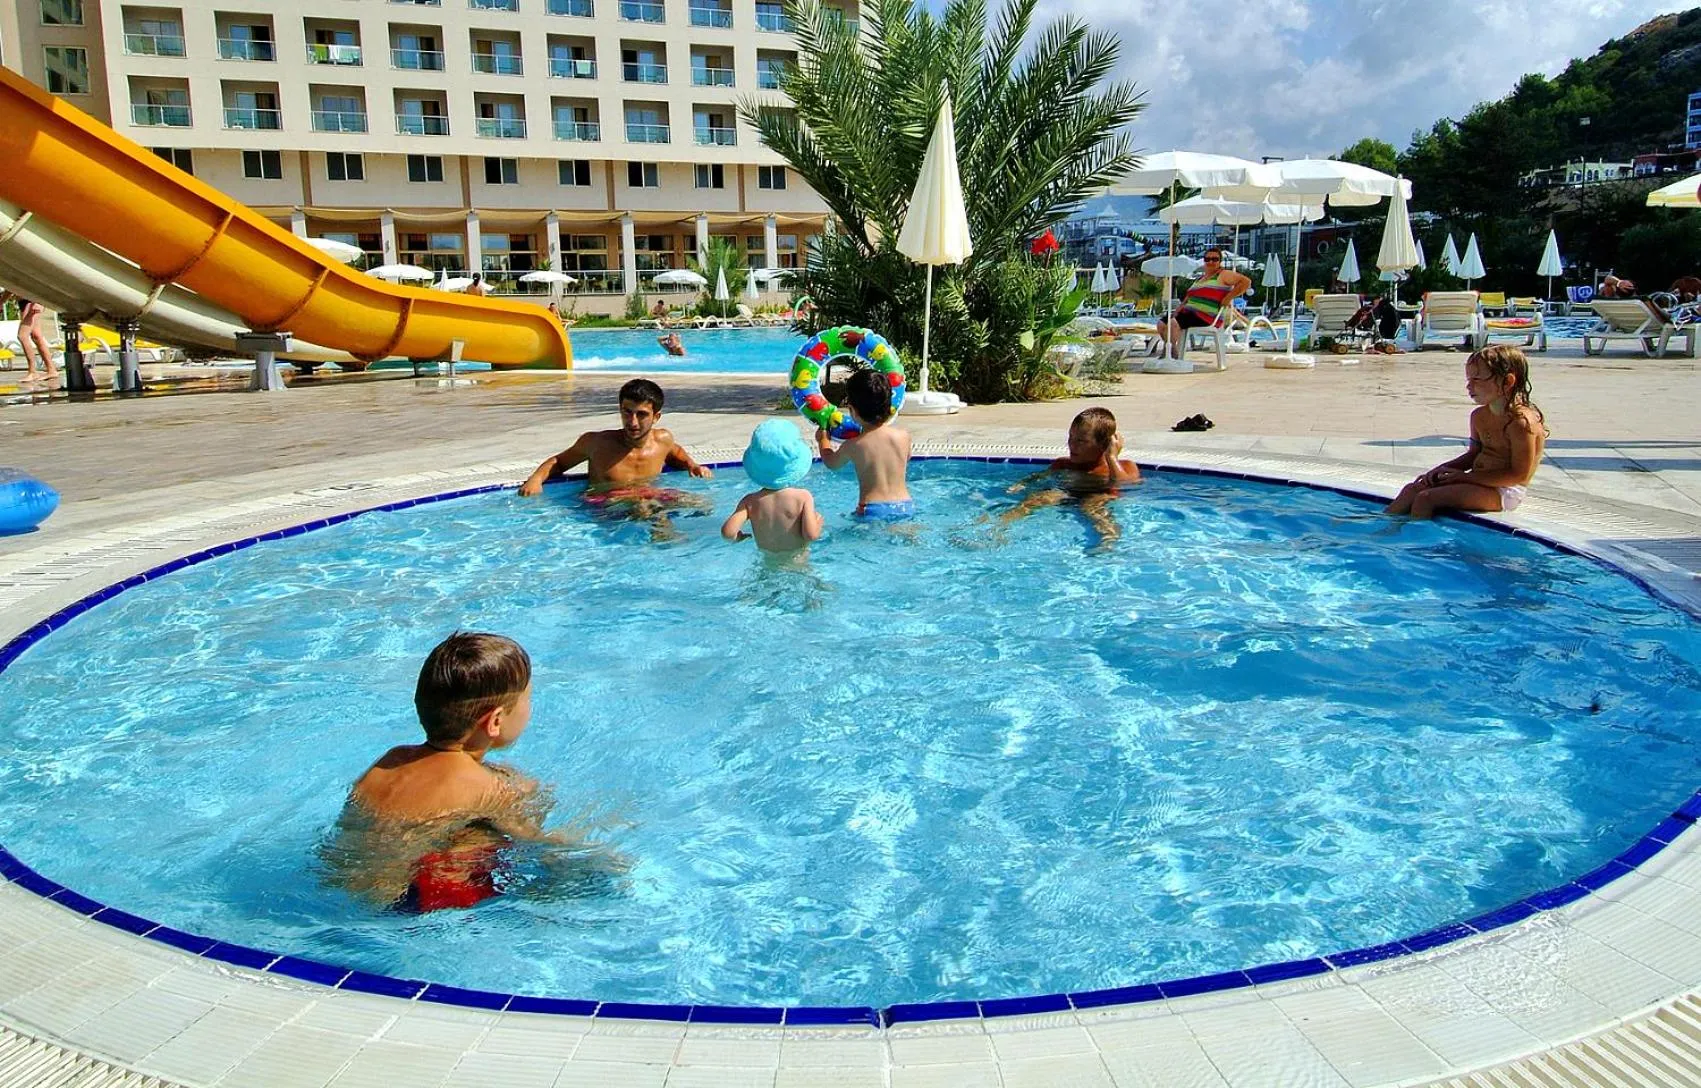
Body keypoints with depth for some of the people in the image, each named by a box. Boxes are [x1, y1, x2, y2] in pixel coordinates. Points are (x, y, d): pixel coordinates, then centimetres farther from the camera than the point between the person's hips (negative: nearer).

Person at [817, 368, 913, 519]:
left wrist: (823, 439, 36)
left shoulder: (852, 446, -5)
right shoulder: (904, 436, 0)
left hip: (872, 511, -3)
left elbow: (832, 463, 18)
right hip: (906, 506, 4)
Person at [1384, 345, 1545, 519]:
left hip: (1503, 491, -9)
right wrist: (1443, 468, 2)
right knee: (1413, 488, 0)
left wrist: (1465, 476, -18)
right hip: (1479, 481, 9)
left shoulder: (1521, 422, -20)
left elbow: (1519, 475, -21)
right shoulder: (1479, 416, 9)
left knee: (1426, 498, -19)